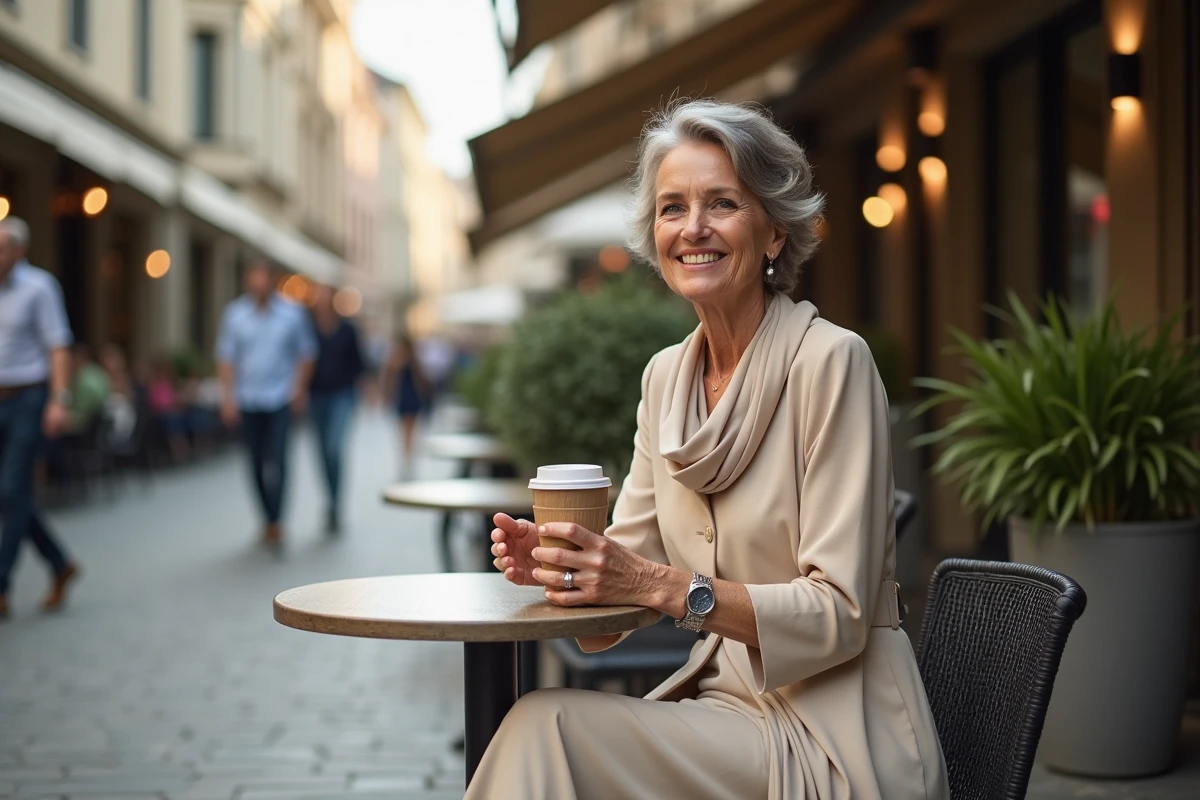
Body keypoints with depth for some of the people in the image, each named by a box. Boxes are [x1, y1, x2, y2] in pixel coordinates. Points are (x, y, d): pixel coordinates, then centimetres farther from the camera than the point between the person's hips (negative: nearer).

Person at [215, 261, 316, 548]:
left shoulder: (293, 314, -2)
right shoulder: (234, 314, 1)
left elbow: (306, 352, 7)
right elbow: (226, 357, 4)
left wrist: (299, 387, -3)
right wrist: (228, 396, -2)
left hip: (281, 398, -2)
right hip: (247, 400, 2)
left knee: (276, 460, -13)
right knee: (257, 463, 8)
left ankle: (274, 523, -11)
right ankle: (269, 519, 20)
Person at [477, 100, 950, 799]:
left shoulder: (830, 361, -14)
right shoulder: (665, 376, 8)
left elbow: (839, 615, -16)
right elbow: (633, 566, 8)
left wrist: (664, 585, -26)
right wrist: (559, 562, -13)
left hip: (833, 733, -6)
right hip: (725, 696, 6)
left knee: (549, 726, -21)